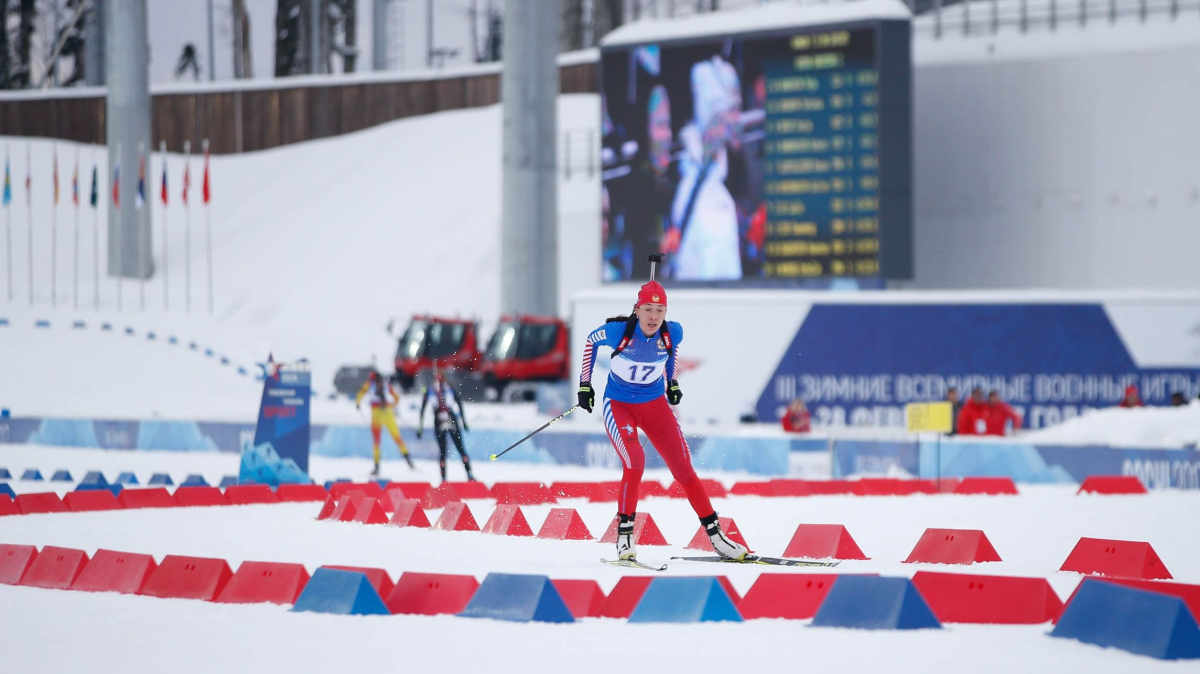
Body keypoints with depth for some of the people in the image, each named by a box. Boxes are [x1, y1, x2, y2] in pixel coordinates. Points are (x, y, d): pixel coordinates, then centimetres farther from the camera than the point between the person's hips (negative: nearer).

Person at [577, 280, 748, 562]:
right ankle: (624, 536, -12)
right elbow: (591, 341, -3)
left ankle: (715, 536, 9)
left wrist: (672, 382, 14)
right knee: (634, 462, -25)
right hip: (618, 404, -3)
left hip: (655, 403, 3)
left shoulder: (672, 333, -16)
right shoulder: (619, 331, -24)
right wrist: (585, 384, 1)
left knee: (683, 469, 0)